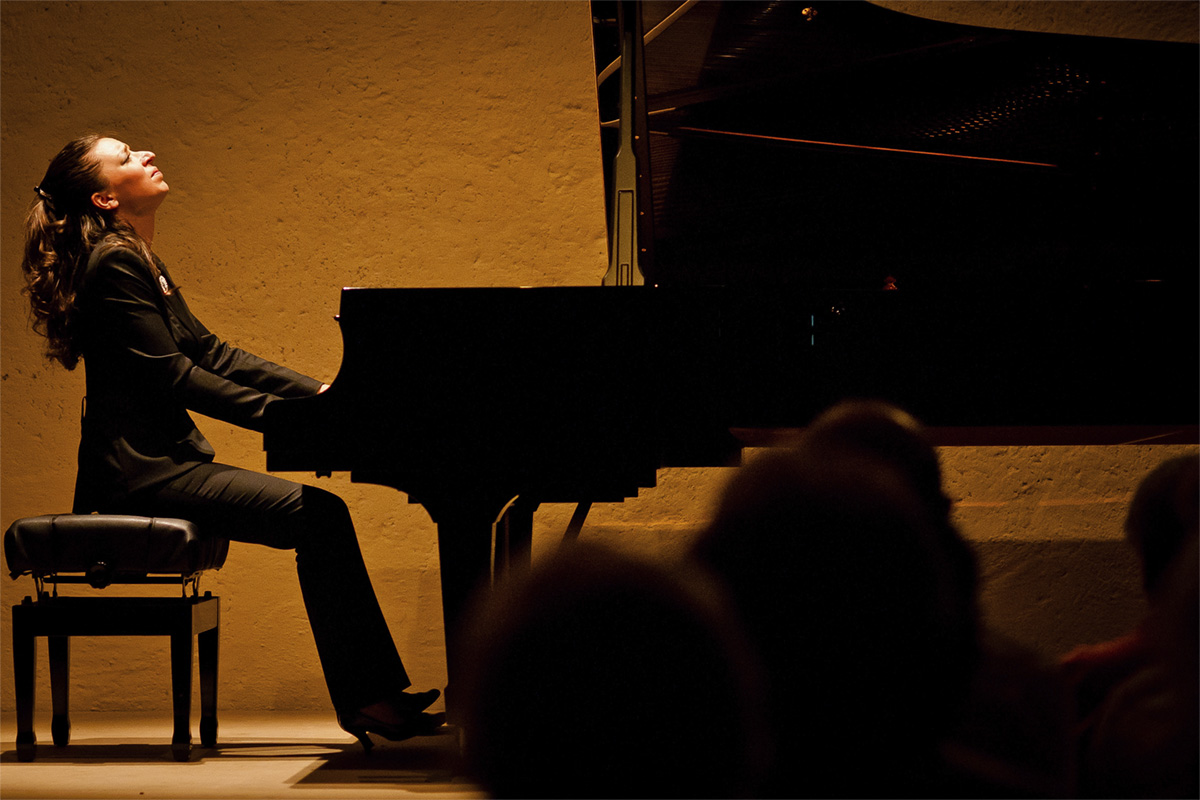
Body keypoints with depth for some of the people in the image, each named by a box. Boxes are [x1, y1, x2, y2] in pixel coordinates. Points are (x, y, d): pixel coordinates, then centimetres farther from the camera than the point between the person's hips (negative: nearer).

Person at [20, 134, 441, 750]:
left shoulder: (139, 264, 19)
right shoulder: (112, 266, -13)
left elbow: (208, 353, 18)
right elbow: (174, 376, -19)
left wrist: (317, 392, 10)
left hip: (163, 461, 10)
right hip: (140, 472, -10)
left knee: (321, 514, 0)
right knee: (318, 516, -19)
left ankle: (373, 693, -4)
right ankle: (364, 698, -15)